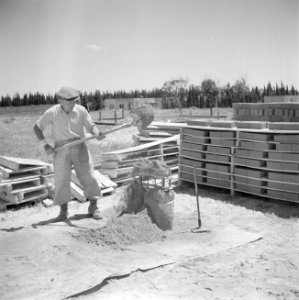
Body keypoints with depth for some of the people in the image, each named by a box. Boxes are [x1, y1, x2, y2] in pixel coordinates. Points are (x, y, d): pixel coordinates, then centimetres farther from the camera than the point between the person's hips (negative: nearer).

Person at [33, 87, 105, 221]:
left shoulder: (81, 110, -3)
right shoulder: (52, 113, -6)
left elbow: (91, 126, -1)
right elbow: (37, 127, 3)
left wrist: (98, 134, -25)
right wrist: (45, 145, -8)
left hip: (79, 148, 1)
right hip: (61, 150, -1)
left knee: (89, 177, 0)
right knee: (61, 180, -2)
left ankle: (93, 208, 15)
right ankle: (63, 211, 14)